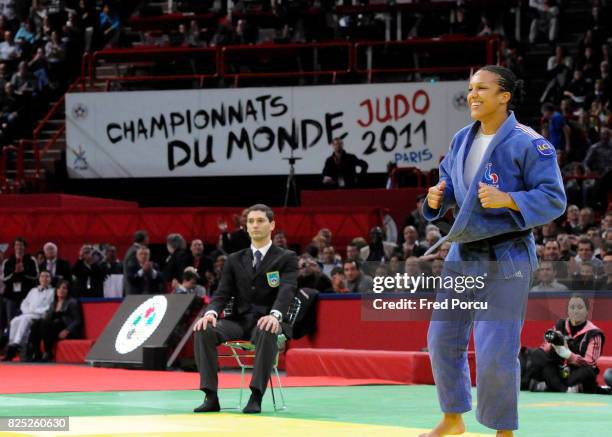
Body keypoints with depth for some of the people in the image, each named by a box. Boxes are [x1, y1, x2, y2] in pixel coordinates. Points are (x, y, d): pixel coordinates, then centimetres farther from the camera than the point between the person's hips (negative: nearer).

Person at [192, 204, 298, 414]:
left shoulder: (286, 258, 5)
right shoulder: (235, 260, 17)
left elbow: (287, 290, -11)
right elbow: (222, 293, 8)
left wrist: (275, 315, -33)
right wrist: (211, 312, -16)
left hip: (265, 321, -4)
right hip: (239, 320, 4)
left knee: (267, 333, -41)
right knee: (204, 331, -27)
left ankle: (256, 397, -38)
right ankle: (211, 397, -27)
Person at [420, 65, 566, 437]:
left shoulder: (528, 144, -14)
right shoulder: (462, 140, 8)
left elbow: (554, 199, -15)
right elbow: (448, 183, 19)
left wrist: (508, 200, -28)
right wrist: (437, 199, -4)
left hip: (505, 260, -7)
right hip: (462, 253, 7)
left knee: (496, 353, -7)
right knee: (443, 338, 12)